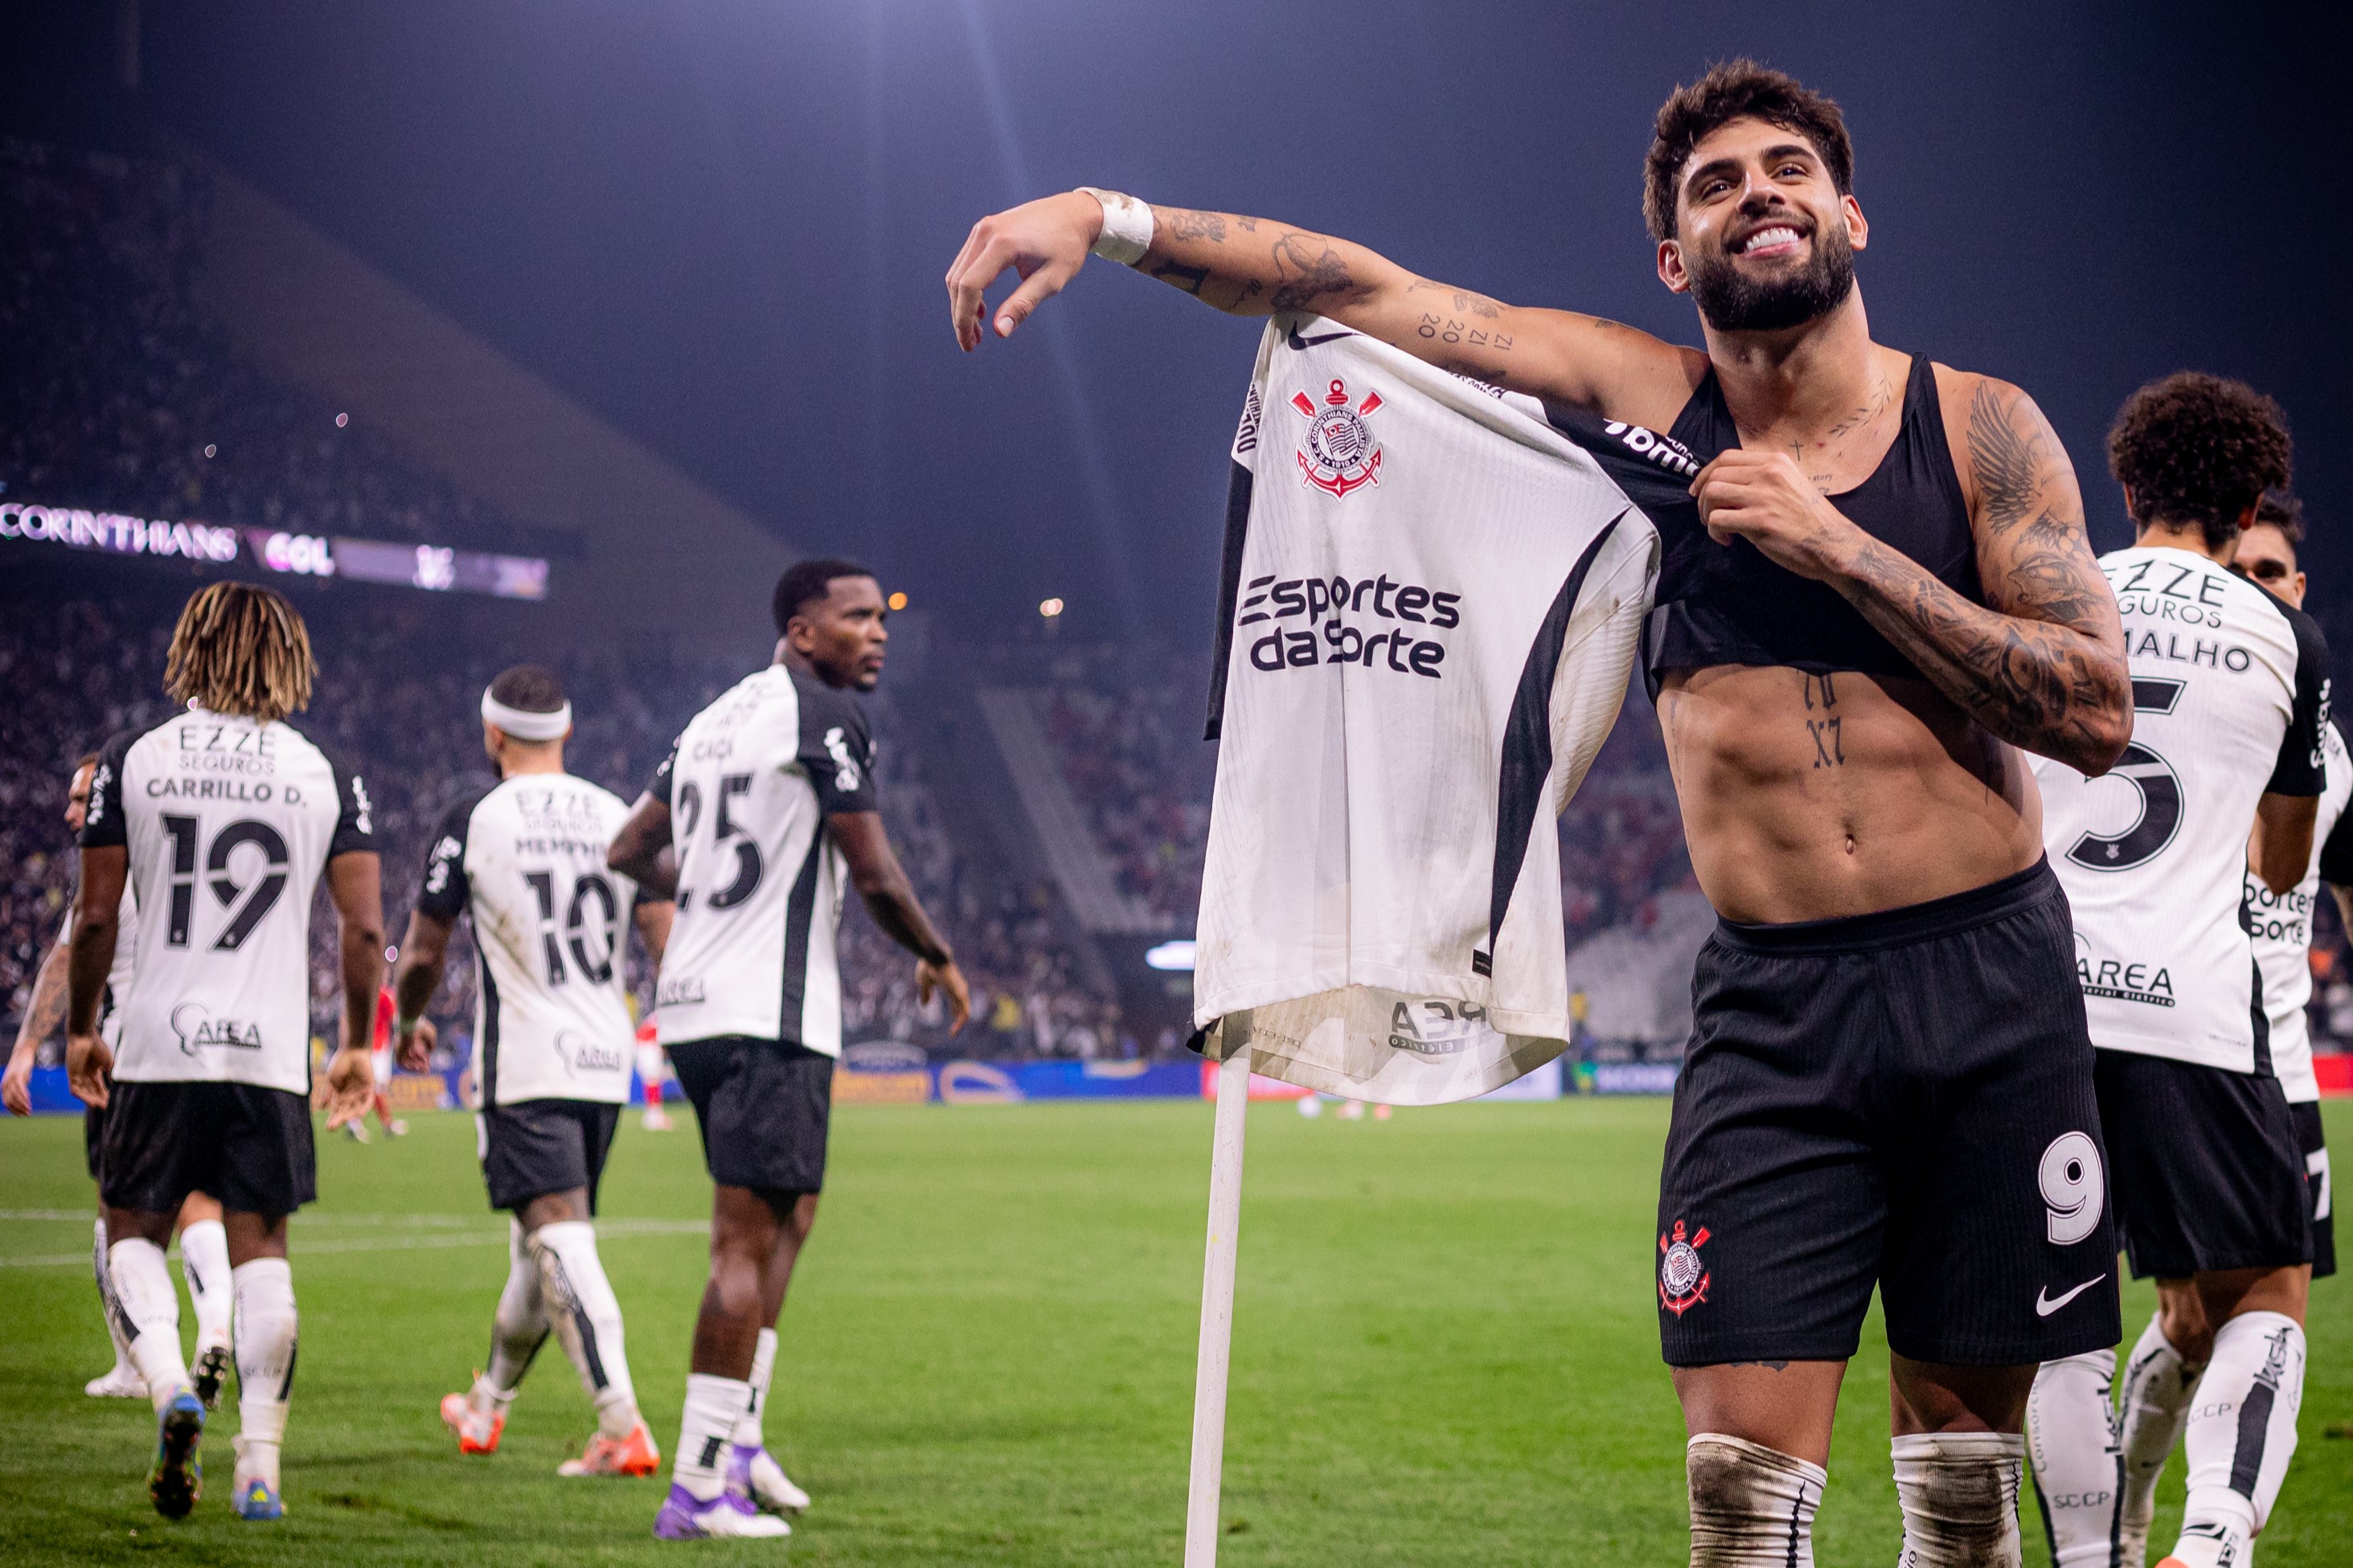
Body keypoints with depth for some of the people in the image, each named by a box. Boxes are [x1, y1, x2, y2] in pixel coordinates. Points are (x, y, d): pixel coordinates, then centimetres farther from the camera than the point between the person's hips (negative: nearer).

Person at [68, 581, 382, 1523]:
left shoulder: (133, 762, 0)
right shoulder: (325, 777, 3)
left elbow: (96, 916, 0)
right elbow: (365, 929, 2)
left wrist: (81, 1029, 13)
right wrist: (357, 1047, 14)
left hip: (159, 1046, -1)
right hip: (272, 1050, 1)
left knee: (133, 1231, 14)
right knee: (259, 1246, 8)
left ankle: (170, 1387, -11)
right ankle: (260, 1464, 3)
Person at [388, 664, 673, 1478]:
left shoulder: (473, 820, -5)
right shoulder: (619, 817, 7)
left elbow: (423, 954, 0)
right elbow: (667, 940, 3)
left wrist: (409, 1022, 20)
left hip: (523, 1066, -6)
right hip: (605, 1060, 6)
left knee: (562, 1240, -12)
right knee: (540, 1240, 19)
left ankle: (623, 1426, -24)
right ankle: (488, 1403, 37)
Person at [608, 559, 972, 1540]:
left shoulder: (717, 717, 18)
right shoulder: (825, 714, -8)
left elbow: (628, 852, 25)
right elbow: (875, 878, -10)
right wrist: (939, 960, 7)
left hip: (693, 1008, 9)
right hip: (768, 1016, -9)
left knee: (789, 1212, 20)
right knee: (748, 1240, -8)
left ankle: (737, 1439, 20)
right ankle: (699, 1487, -8)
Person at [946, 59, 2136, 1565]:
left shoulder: (1979, 426, 1)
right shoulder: (1637, 396, 4)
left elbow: (2098, 711, -8)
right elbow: (1358, 289, 1)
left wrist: (1840, 548, -13)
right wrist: (1107, 218, -10)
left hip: (1992, 988, 0)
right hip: (1771, 1004, 0)